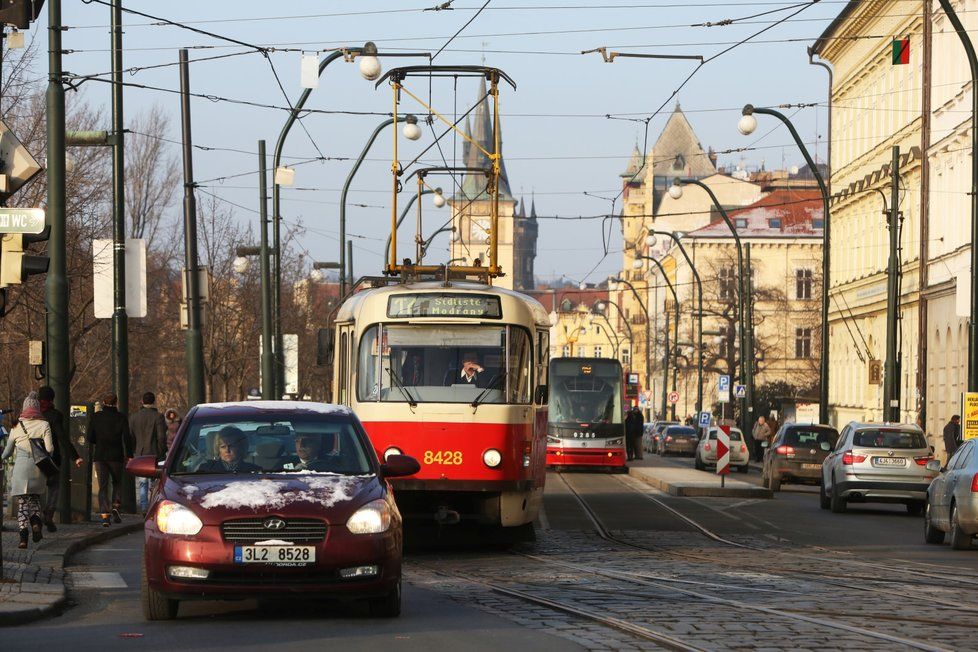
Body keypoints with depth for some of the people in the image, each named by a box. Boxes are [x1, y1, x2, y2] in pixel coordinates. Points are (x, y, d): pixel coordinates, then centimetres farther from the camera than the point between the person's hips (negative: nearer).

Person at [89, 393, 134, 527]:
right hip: (116, 456, -1)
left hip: (99, 456, 1)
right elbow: (127, 437, -6)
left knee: (102, 486, 1)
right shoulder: (121, 418, -2)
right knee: (117, 482, 19)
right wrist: (129, 455, -2)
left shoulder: (96, 417, 2)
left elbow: (90, 437, 2)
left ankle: (105, 516, -10)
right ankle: (115, 507, -1)